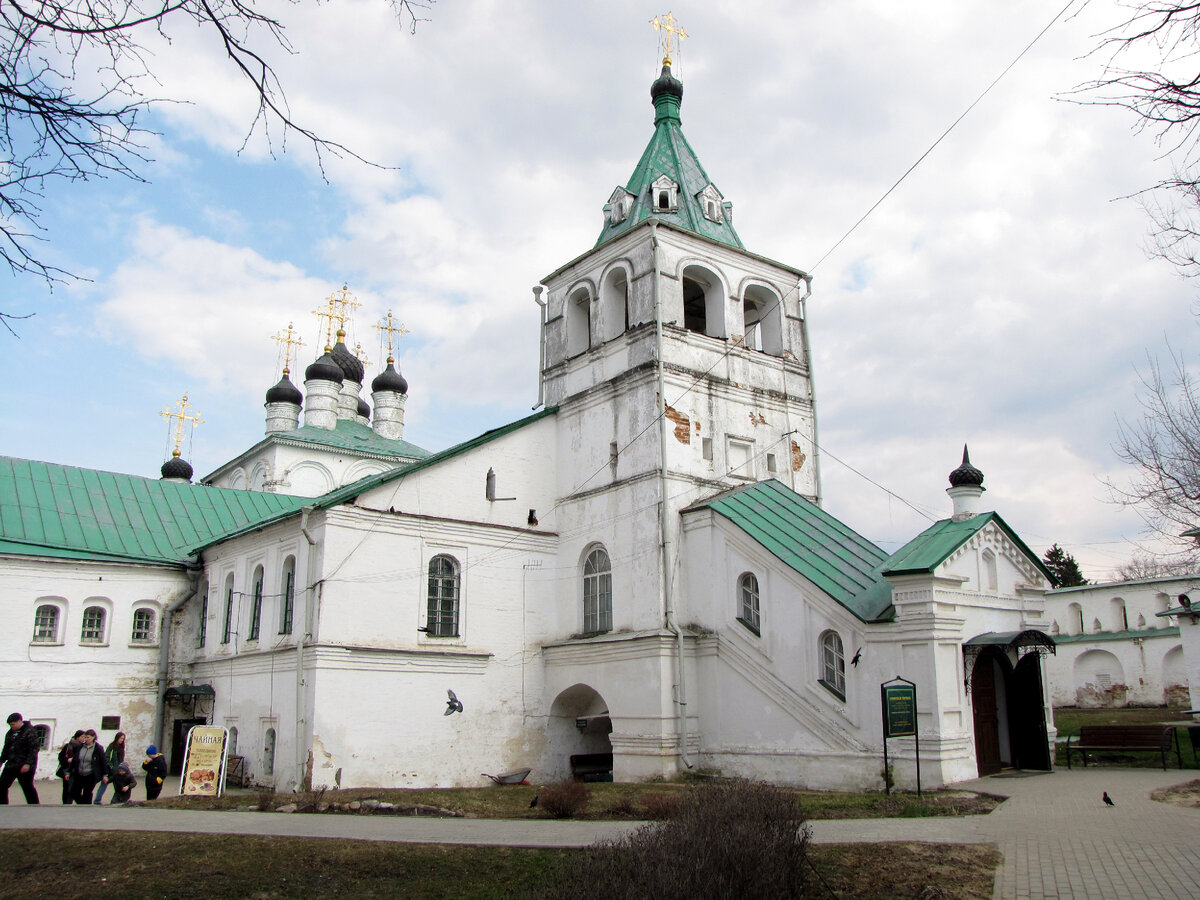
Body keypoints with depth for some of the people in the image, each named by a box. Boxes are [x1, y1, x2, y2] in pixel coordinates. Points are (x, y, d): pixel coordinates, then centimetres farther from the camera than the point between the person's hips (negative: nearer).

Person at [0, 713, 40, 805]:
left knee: (27, 787, -2)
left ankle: (35, 807, 7)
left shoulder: (29, 731, -12)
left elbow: (35, 748, -16)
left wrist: (28, 764, -21)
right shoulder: (11, 732, 11)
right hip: (11, 764, 7)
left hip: (24, 766, -7)